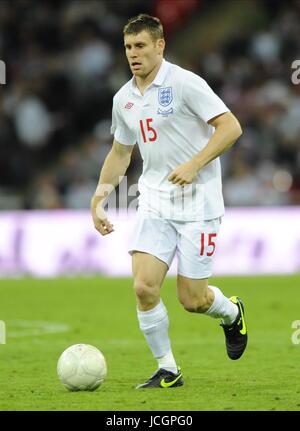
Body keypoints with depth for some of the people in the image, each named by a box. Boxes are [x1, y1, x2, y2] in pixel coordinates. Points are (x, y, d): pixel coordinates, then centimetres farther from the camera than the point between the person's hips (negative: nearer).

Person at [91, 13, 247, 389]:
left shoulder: (185, 83, -11)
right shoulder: (123, 99, 9)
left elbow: (231, 127, -14)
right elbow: (120, 153, 23)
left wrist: (194, 165, -24)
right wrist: (99, 197, 14)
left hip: (198, 204, -5)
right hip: (154, 204, 5)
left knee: (192, 299, -3)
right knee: (144, 287, -11)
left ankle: (231, 313, 32)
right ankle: (167, 370, 4)